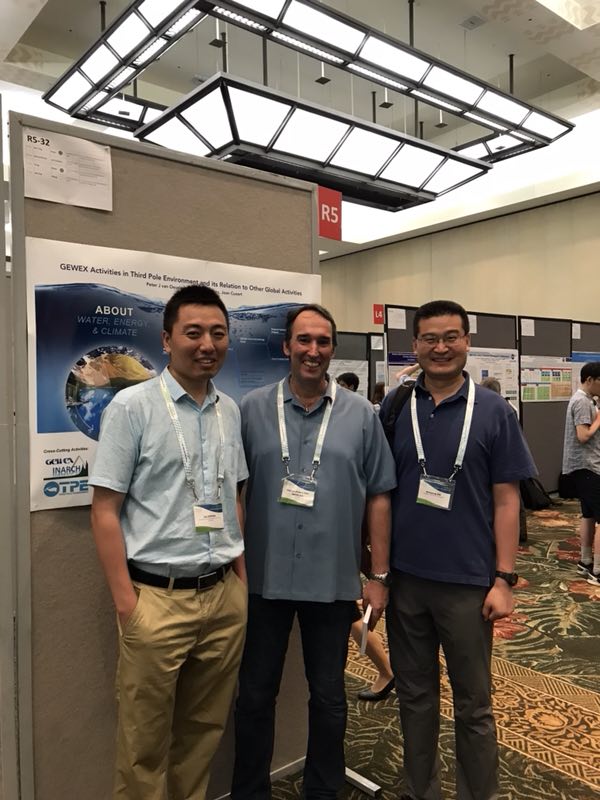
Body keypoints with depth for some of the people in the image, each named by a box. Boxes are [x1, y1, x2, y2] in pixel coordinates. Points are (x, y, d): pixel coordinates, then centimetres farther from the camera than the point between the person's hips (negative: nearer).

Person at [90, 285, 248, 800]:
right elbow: (105, 510, -9)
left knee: (205, 728, 19)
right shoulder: (132, 406, -9)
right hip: (158, 598, -4)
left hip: (224, 595, 5)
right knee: (146, 739, 12)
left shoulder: (230, 410, 6)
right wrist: (126, 601, -12)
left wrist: (242, 577, 11)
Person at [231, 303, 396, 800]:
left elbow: (378, 498, 1)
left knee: (329, 697, 17)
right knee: (255, 694, 15)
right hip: (263, 578, 0)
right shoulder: (252, 409, -2)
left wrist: (379, 577, 0)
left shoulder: (361, 415, -1)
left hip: (334, 581, 0)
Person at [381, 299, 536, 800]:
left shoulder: (493, 411, -3)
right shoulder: (394, 408, 1)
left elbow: (505, 500, -3)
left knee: (473, 705, 14)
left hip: (468, 581, -2)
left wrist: (504, 579, -7)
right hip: (404, 578, 2)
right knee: (414, 696, 18)